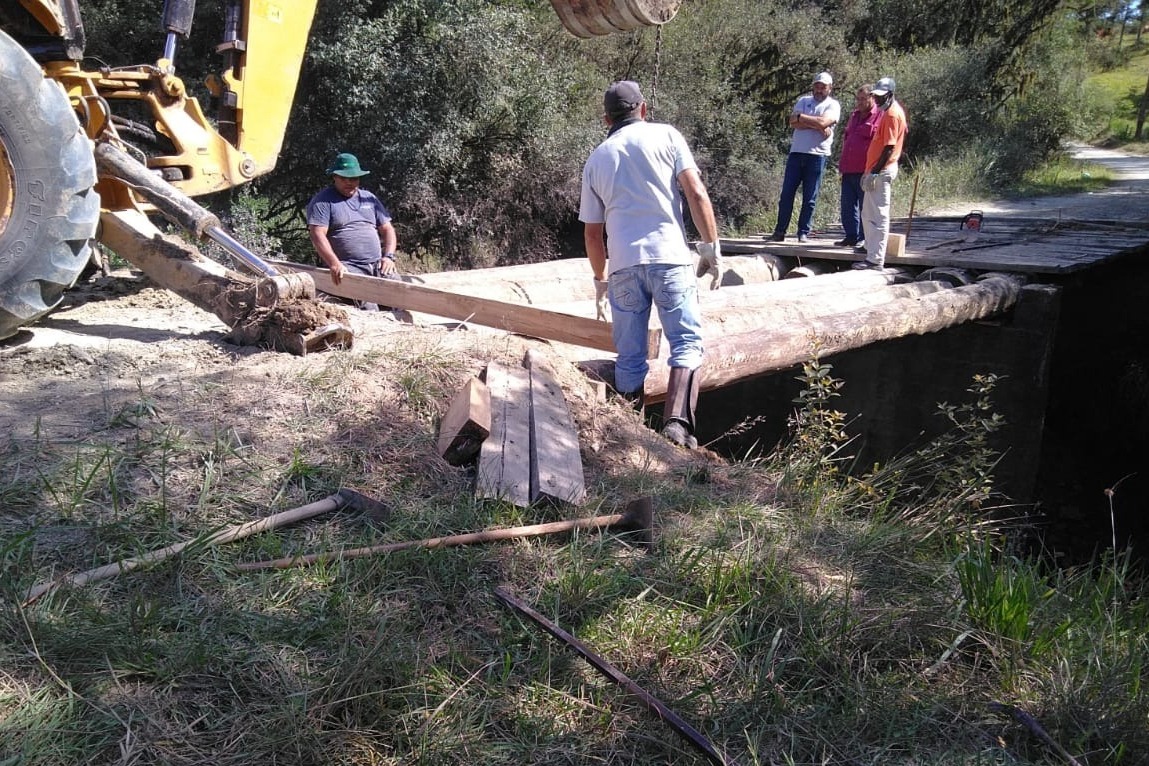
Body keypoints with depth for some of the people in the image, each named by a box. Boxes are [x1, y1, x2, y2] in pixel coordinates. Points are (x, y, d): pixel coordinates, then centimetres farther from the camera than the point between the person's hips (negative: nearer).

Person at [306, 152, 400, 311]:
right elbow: (318, 235, -7)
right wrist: (334, 264, -22)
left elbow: (387, 229, 22)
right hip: (346, 267, -5)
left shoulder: (369, 198, 23)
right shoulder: (322, 201, 6)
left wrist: (389, 256, 3)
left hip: (376, 264, 5)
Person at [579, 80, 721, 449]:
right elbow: (696, 193, -2)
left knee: (629, 357, 9)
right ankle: (677, 422, -15)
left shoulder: (596, 159, 18)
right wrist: (711, 246, 3)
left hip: (622, 265, 3)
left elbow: (592, 232, 19)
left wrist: (600, 279, 30)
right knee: (687, 343, 0)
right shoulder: (666, 135, 9)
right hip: (670, 257, -3)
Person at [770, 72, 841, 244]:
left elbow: (823, 121, -16)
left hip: (817, 155, -3)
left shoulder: (833, 105, 5)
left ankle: (804, 233, 7)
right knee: (787, 193, 1)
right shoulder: (804, 100, 14)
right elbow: (793, 122, -3)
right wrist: (817, 126, -10)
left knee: (810, 198, 1)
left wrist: (801, 117, -7)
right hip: (796, 152, 3)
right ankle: (780, 230, 7)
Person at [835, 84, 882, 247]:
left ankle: (865, 240, 5)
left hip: (866, 171, -7)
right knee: (848, 206, 8)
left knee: (866, 207, 0)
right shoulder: (854, 115, 19)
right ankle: (851, 237, 17)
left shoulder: (880, 116, -5)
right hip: (849, 170, 7)